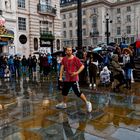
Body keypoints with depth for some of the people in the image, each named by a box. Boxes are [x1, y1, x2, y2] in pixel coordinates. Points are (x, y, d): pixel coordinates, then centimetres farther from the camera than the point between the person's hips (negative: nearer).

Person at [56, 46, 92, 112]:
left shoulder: (75, 59, -12)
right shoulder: (64, 59, 5)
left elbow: (82, 66, -11)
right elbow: (62, 67, 4)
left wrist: (76, 73, -22)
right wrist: (60, 77, -3)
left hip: (74, 79, -6)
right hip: (67, 79, 6)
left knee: (78, 93, -7)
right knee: (64, 91, 18)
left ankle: (87, 103, 9)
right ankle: (64, 104, 39)